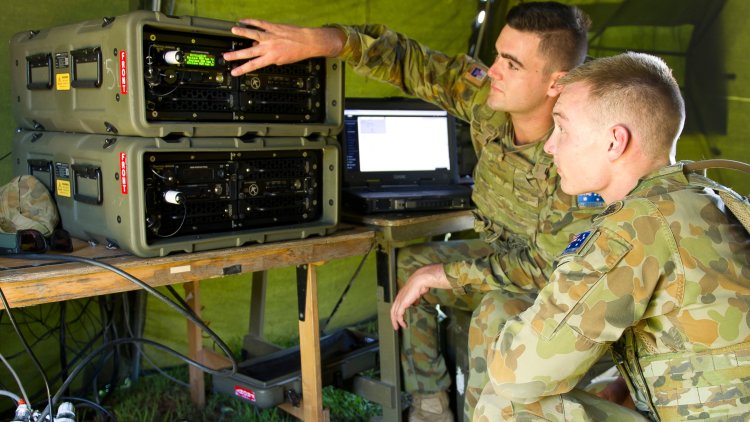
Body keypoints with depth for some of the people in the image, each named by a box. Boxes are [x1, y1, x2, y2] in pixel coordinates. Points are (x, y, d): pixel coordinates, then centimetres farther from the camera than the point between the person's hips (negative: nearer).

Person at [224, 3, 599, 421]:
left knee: (495, 321, -35)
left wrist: (438, 274, -30)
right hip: (498, 255, 7)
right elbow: (412, 62, -15)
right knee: (407, 264, -5)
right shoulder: (490, 98, -15)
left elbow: (549, 267, -32)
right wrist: (318, 39, -29)